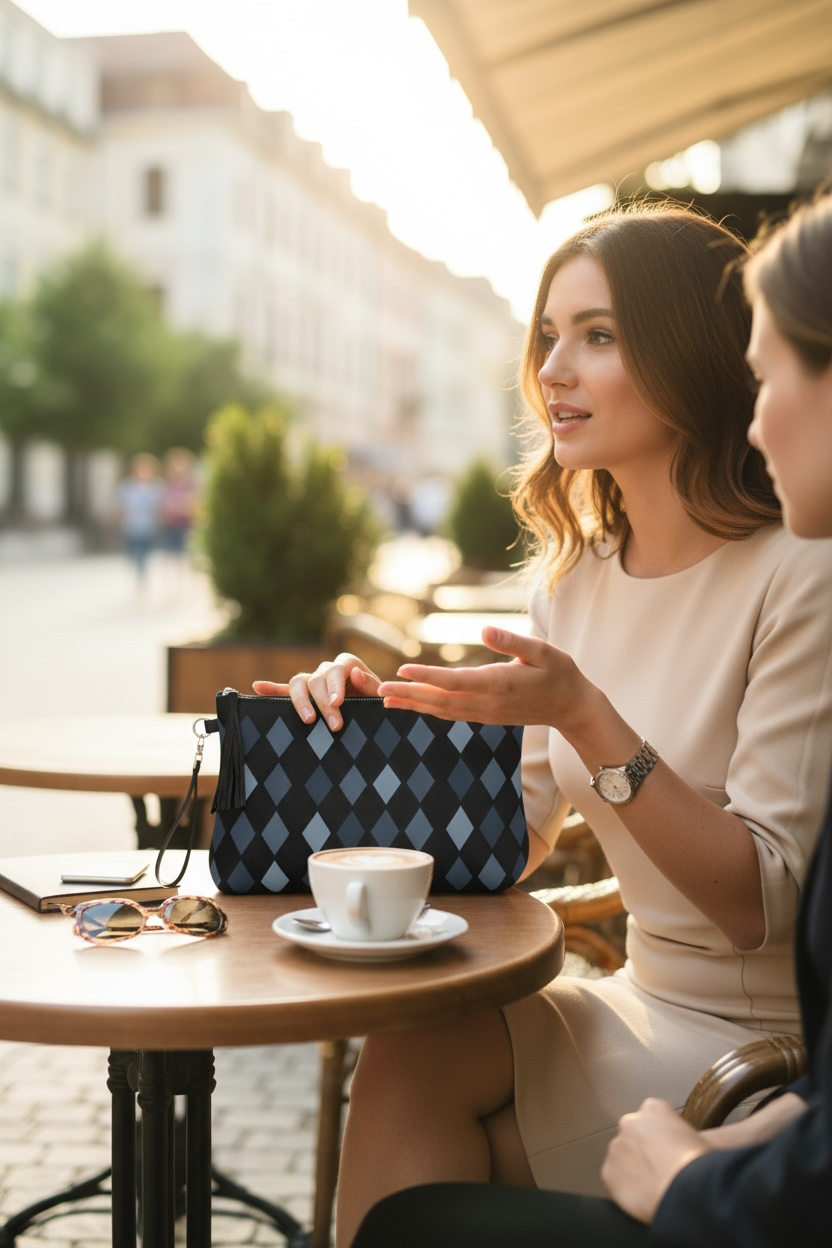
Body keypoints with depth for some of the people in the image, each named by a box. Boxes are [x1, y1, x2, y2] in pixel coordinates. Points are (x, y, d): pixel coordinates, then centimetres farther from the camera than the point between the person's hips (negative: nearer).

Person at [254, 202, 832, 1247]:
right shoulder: (574, 579, 5)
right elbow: (508, 837, 5)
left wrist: (586, 719, -29)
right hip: (647, 1006, 5)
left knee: (418, 1068, -18)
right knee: (408, 1058, -19)